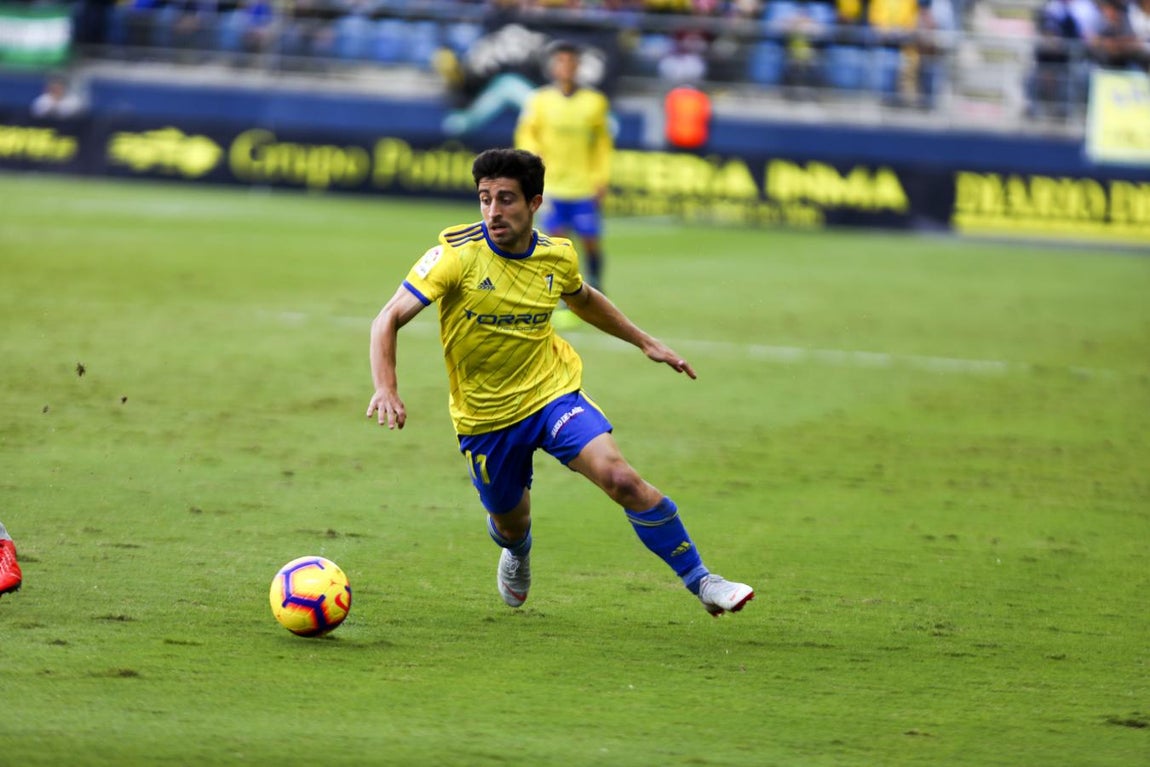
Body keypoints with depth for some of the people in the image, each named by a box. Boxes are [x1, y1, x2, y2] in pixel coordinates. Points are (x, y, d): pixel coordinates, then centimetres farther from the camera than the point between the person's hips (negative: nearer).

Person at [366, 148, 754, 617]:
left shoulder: (558, 257, -6)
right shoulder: (457, 253, -18)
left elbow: (582, 299, 20)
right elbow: (389, 319, -21)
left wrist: (645, 342, 19)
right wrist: (386, 389, -37)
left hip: (552, 393, 1)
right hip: (483, 416, -1)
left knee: (620, 478, -22)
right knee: (511, 522, 15)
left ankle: (700, 582, -12)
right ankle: (517, 554, 56)